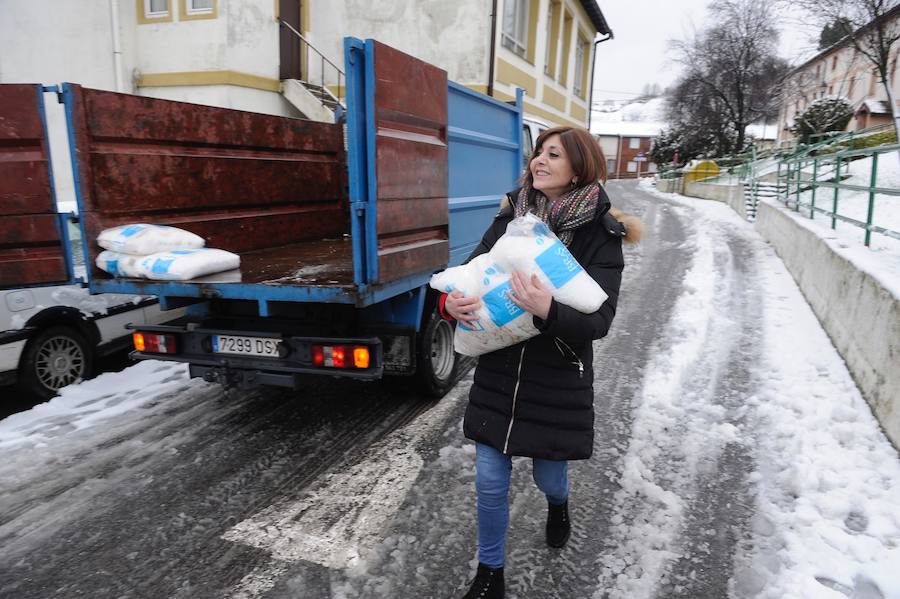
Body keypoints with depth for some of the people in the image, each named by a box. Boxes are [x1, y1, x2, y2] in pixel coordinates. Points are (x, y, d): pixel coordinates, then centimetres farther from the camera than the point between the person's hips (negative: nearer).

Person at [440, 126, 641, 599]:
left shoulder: (600, 234, -13)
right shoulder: (511, 216, -2)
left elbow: (598, 320, -19)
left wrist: (547, 310, -38)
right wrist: (451, 302, -23)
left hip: (558, 380, -2)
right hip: (498, 371, 3)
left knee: (548, 476, 18)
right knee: (490, 481, 9)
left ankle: (558, 505, 58)